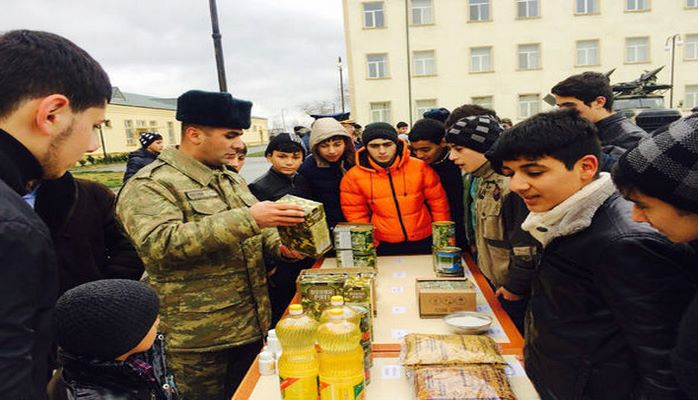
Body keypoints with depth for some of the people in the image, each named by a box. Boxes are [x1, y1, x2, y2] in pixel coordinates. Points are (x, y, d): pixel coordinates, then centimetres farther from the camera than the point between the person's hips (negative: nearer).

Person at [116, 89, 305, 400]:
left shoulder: (231, 179, 12)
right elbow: (160, 244, -29)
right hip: (198, 342, -7)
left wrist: (278, 245, -3)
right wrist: (247, 218, -33)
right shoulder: (149, 185, -13)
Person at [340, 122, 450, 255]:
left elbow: (438, 203, -1)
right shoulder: (353, 177, -9)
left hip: (424, 242, 1)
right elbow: (356, 217, -2)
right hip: (383, 246, 0)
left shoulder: (420, 168, -10)